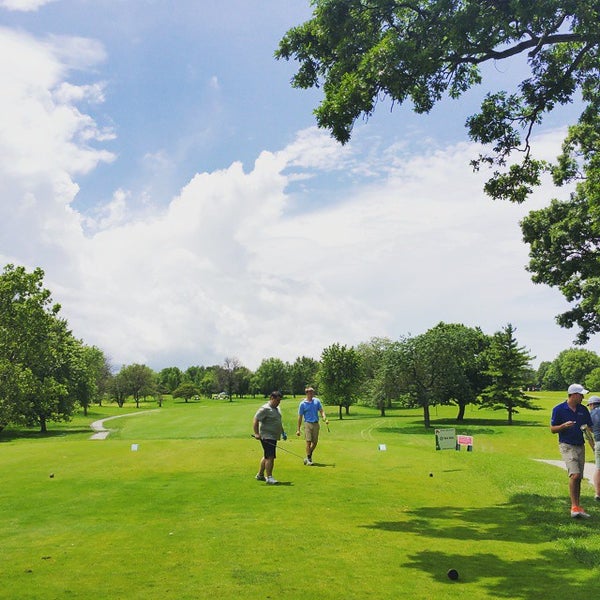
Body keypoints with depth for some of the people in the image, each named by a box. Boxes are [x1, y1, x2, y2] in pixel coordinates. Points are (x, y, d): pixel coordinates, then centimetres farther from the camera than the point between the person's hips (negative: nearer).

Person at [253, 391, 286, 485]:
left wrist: (283, 433, 27)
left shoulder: (277, 408, 16)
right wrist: (256, 433, -25)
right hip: (267, 437, -10)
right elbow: (255, 420, -18)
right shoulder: (265, 409, -14)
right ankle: (269, 477, -11)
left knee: (267, 456, 16)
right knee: (270, 457, -13)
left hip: (274, 437, 10)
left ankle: (260, 475, 27)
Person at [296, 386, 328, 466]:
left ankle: (309, 456, 26)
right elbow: (300, 417, 2)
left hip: (316, 424, 3)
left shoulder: (317, 401, 7)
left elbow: (321, 411, 9)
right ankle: (308, 459, 1)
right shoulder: (302, 404, -1)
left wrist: (325, 419, -11)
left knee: (315, 442, 6)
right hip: (308, 424, -3)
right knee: (308, 441, -8)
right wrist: (298, 429, 1)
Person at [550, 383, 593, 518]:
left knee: (579, 478, 8)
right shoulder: (559, 409, -4)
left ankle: (577, 507, 16)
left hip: (580, 446, 5)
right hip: (567, 446, -5)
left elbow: (589, 428, 13)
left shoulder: (583, 410, 9)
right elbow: (553, 429, -1)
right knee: (574, 475, -18)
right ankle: (574, 506, -15)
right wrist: (564, 426, -20)